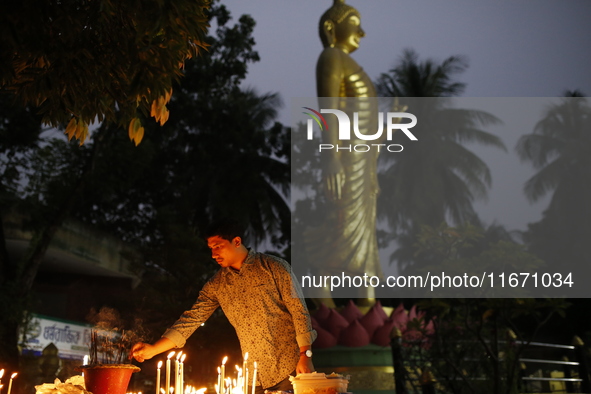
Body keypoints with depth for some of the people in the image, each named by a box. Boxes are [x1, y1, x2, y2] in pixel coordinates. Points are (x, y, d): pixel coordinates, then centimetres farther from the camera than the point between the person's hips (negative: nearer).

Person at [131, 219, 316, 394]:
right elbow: (192, 319, 6)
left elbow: (299, 309, -5)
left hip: (290, 368, -3)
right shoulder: (216, 284, 8)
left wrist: (306, 356, -11)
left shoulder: (274, 267, -4)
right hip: (255, 376, 4)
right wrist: (153, 349, -4)